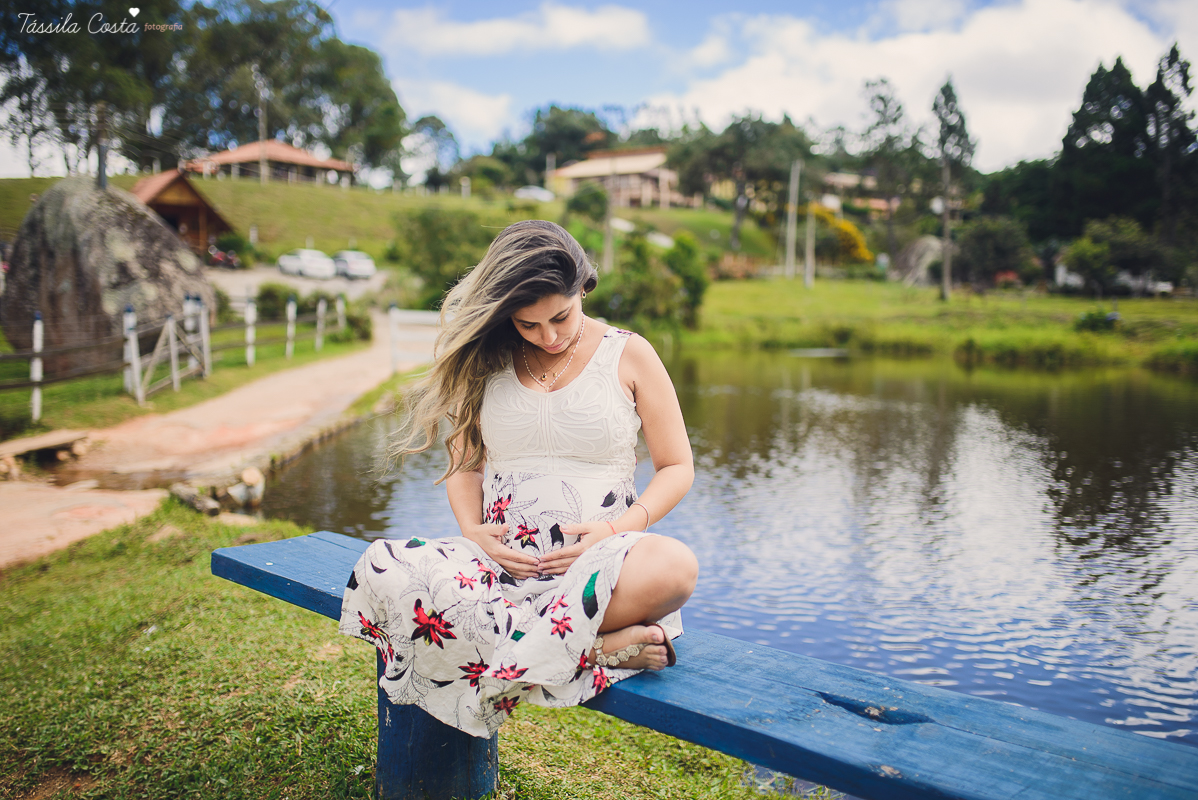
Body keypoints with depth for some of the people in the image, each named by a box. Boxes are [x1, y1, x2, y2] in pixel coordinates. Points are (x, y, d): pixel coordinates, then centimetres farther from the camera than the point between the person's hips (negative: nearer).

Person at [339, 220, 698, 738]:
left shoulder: (628, 355, 5)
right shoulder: (486, 361, 12)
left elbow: (676, 466, 7)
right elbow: (464, 462, 18)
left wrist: (617, 529, -11)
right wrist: (473, 530, -3)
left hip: (597, 563, -3)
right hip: (501, 560, 3)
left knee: (675, 566, -37)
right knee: (384, 569, -29)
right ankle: (595, 647, -28)